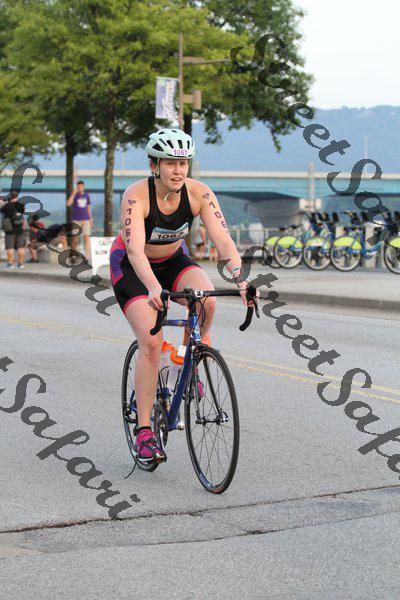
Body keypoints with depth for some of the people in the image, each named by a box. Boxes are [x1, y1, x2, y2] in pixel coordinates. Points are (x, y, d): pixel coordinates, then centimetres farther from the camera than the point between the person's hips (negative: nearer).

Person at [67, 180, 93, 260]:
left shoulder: (87, 195, 10)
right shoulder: (74, 195, -1)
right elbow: (68, 204, -18)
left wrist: (91, 219, 14)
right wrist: (73, 193, -22)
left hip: (86, 220, 2)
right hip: (76, 220, -2)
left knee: (87, 238, -10)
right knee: (75, 238, 3)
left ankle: (87, 257, -14)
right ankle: (72, 256, 18)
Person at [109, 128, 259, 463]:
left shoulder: (198, 193, -20)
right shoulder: (137, 195, -30)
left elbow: (223, 239, -28)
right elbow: (135, 249, -42)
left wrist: (240, 279, -46)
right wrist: (153, 288, -59)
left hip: (173, 260, 3)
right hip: (130, 267, -3)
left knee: (207, 301, -28)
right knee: (151, 342, -19)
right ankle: (144, 430, -9)